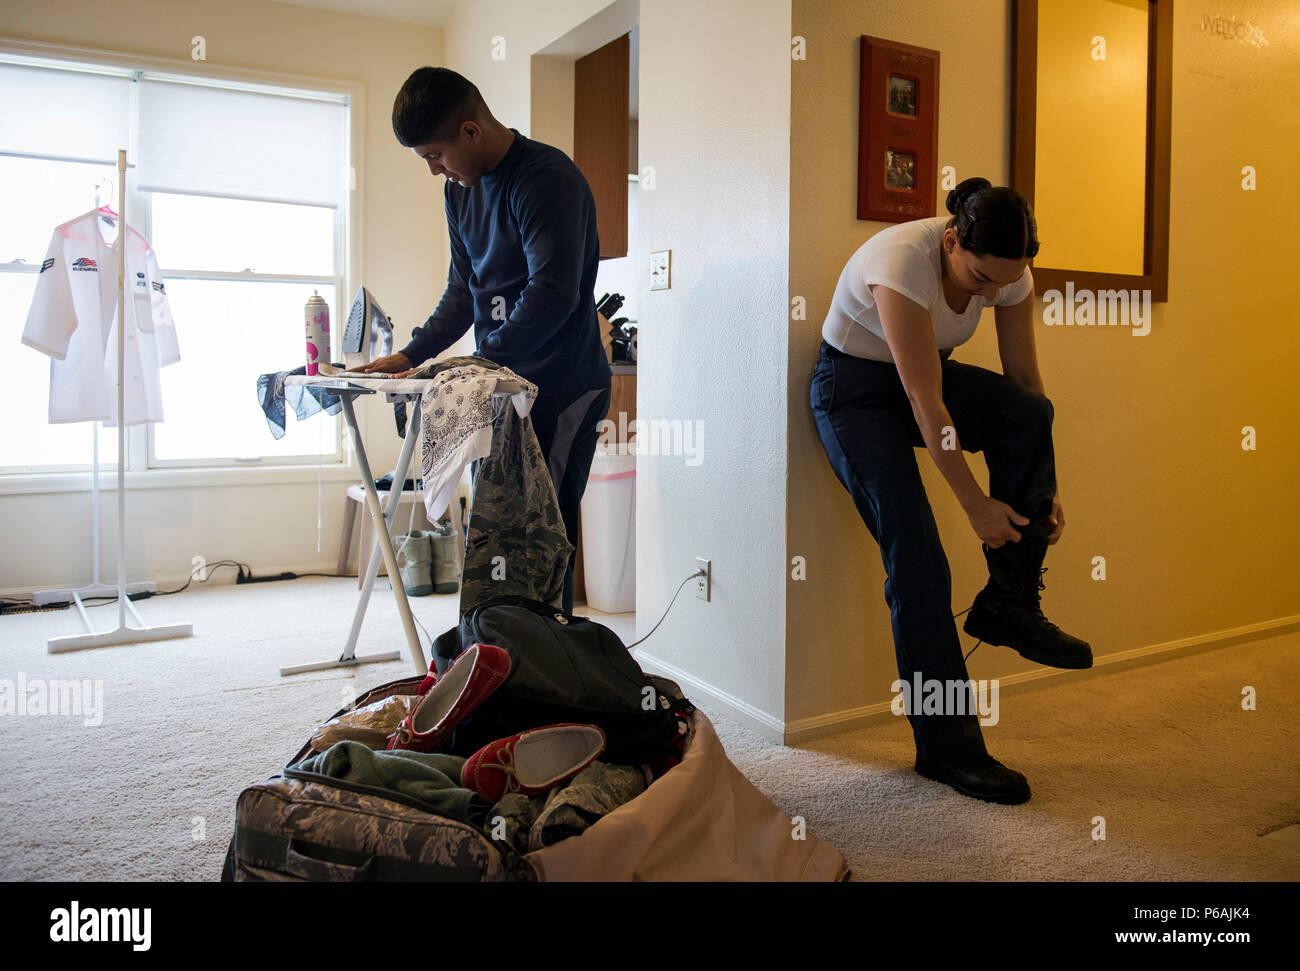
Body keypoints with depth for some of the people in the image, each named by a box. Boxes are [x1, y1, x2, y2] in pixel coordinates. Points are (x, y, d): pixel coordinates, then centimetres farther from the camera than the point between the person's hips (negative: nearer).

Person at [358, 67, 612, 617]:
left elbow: (552, 294, -23)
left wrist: (475, 365, -22)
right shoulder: (460, 189, 14)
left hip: (562, 386, -8)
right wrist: (411, 354, 6)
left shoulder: (548, 178, -13)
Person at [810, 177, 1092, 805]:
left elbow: (1026, 382, -5)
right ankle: (947, 750, -4)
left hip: (929, 374, 6)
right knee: (916, 563, -15)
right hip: (854, 390, -5)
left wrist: (1044, 489, -10)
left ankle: (1009, 604, -12)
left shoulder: (1009, 271, -12)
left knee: (1028, 414, -27)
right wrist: (975, 503, -27)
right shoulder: (902, 260, -31)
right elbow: (924, 402, -31)